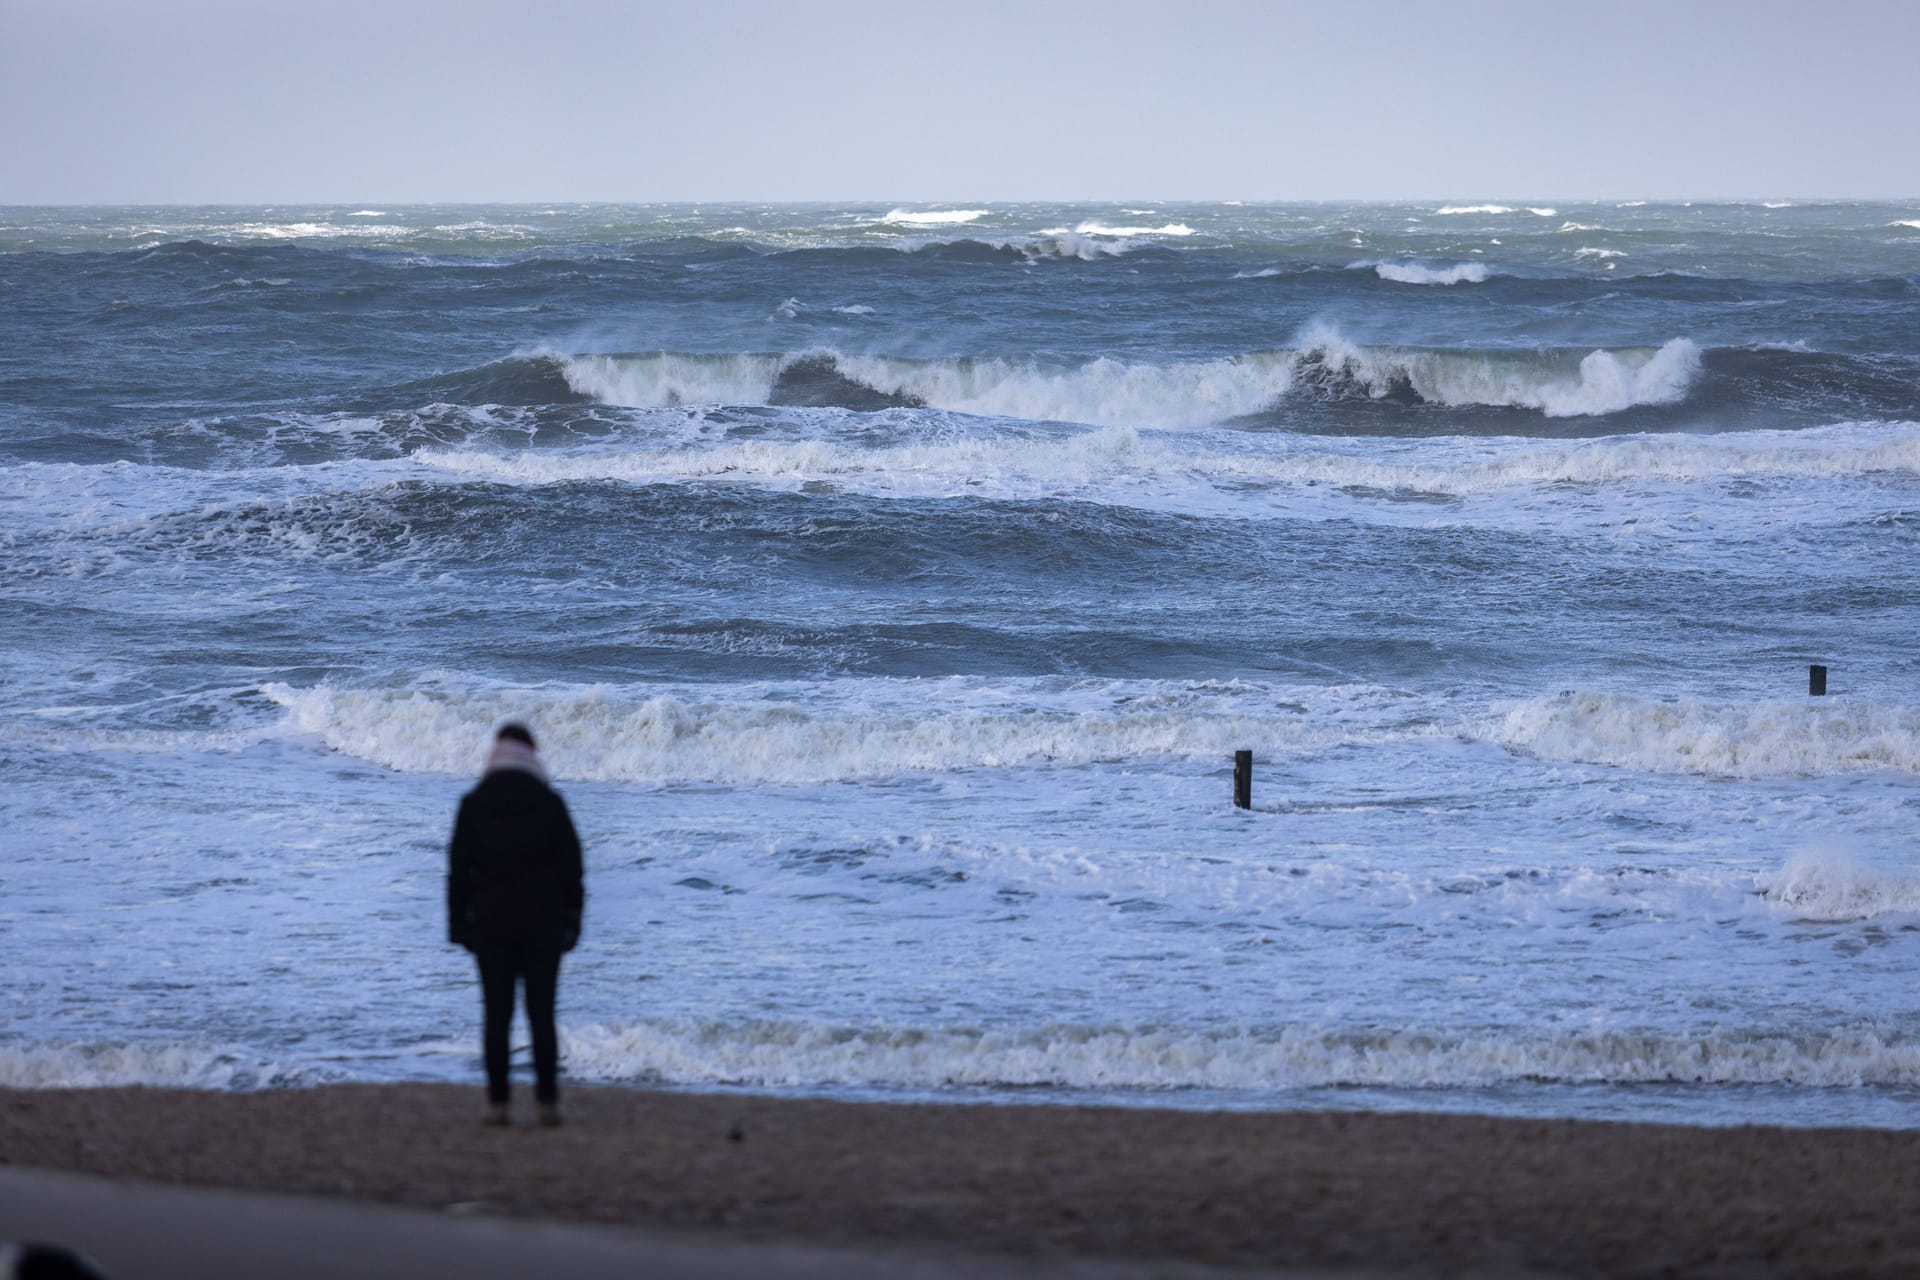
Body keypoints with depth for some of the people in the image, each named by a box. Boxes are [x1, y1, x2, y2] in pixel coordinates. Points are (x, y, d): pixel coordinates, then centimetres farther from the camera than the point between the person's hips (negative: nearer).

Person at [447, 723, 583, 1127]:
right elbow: (571, 865, 1)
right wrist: (571, 919, 8)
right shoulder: (550, 804, -1)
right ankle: (548, 1103, 0)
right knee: (542, 1014, 3)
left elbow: (459, 868, 1)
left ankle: (498, 1102, 1)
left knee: (497, 1015, 3)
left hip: (491, 923, 0)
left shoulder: (473, 805, 0)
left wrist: (459, 922, 7)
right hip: (543, 924, 0)